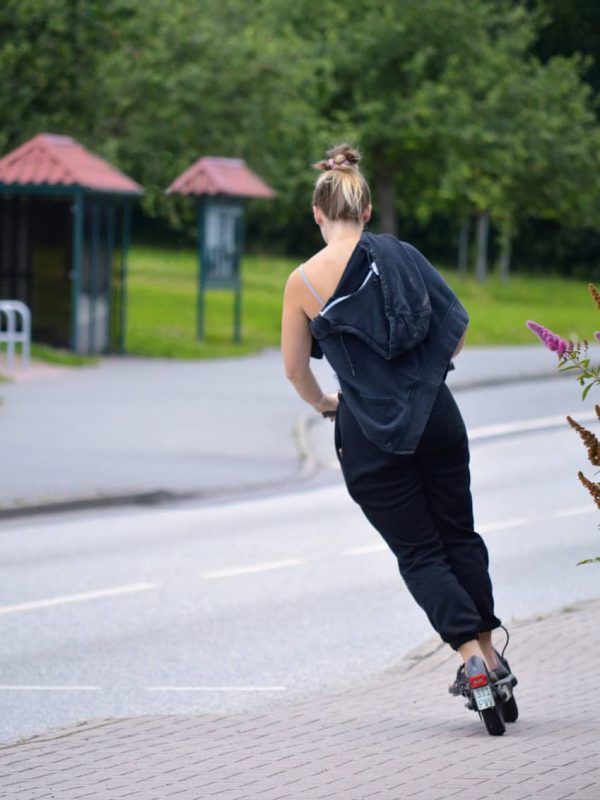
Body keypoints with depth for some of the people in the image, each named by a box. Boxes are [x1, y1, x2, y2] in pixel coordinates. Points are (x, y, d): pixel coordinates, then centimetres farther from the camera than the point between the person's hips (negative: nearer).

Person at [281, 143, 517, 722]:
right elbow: (457, 322, 5)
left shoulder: (304, 282, -6)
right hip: (435, 415, 3)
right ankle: (489, 651, 19)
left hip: (369, 433, -2)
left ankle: (470, 656, -8)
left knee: (418, 550, 5)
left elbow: (295, 369, 0)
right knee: (459, 533, 17)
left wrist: (322, 403, 21)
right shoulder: (401, 254, 1)